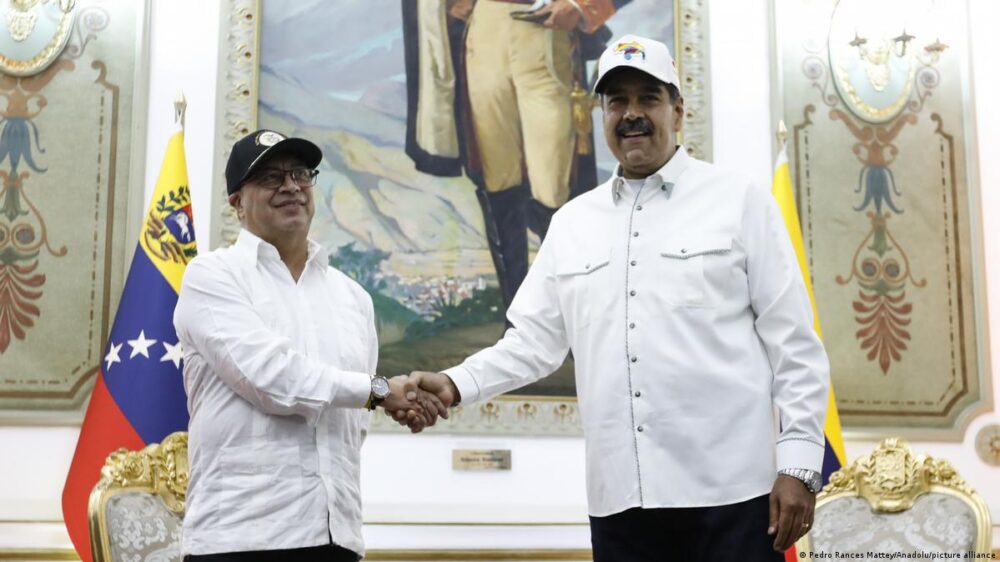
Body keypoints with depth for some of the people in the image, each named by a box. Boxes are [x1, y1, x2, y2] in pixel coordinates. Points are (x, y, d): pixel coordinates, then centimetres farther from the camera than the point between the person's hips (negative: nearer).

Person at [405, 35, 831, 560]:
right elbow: (533, 341, 13)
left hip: (729, 490, -3)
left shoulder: (740, 202, 2)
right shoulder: (571, 223, 13)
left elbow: (793, 345, -1)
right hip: (619, 497, 3)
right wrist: (456, 385, -3)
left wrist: (799, 464, -7)